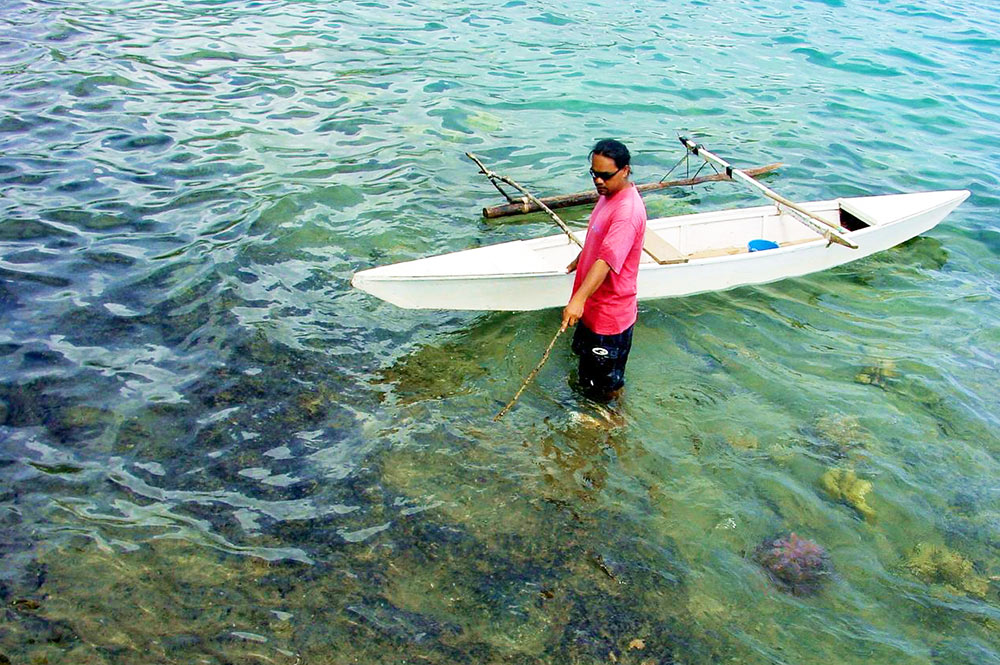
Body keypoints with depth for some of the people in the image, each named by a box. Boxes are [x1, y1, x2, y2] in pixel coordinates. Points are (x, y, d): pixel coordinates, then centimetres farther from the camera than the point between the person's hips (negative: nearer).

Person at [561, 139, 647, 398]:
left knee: (607, 385, 8)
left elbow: (607, 260, -39)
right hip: (591, 305, 10)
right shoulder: (608, 195, 4)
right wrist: (578, 261, 37)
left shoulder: (628, 211, -28)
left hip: (610, 312, -10)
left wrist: (579, 299, -48)